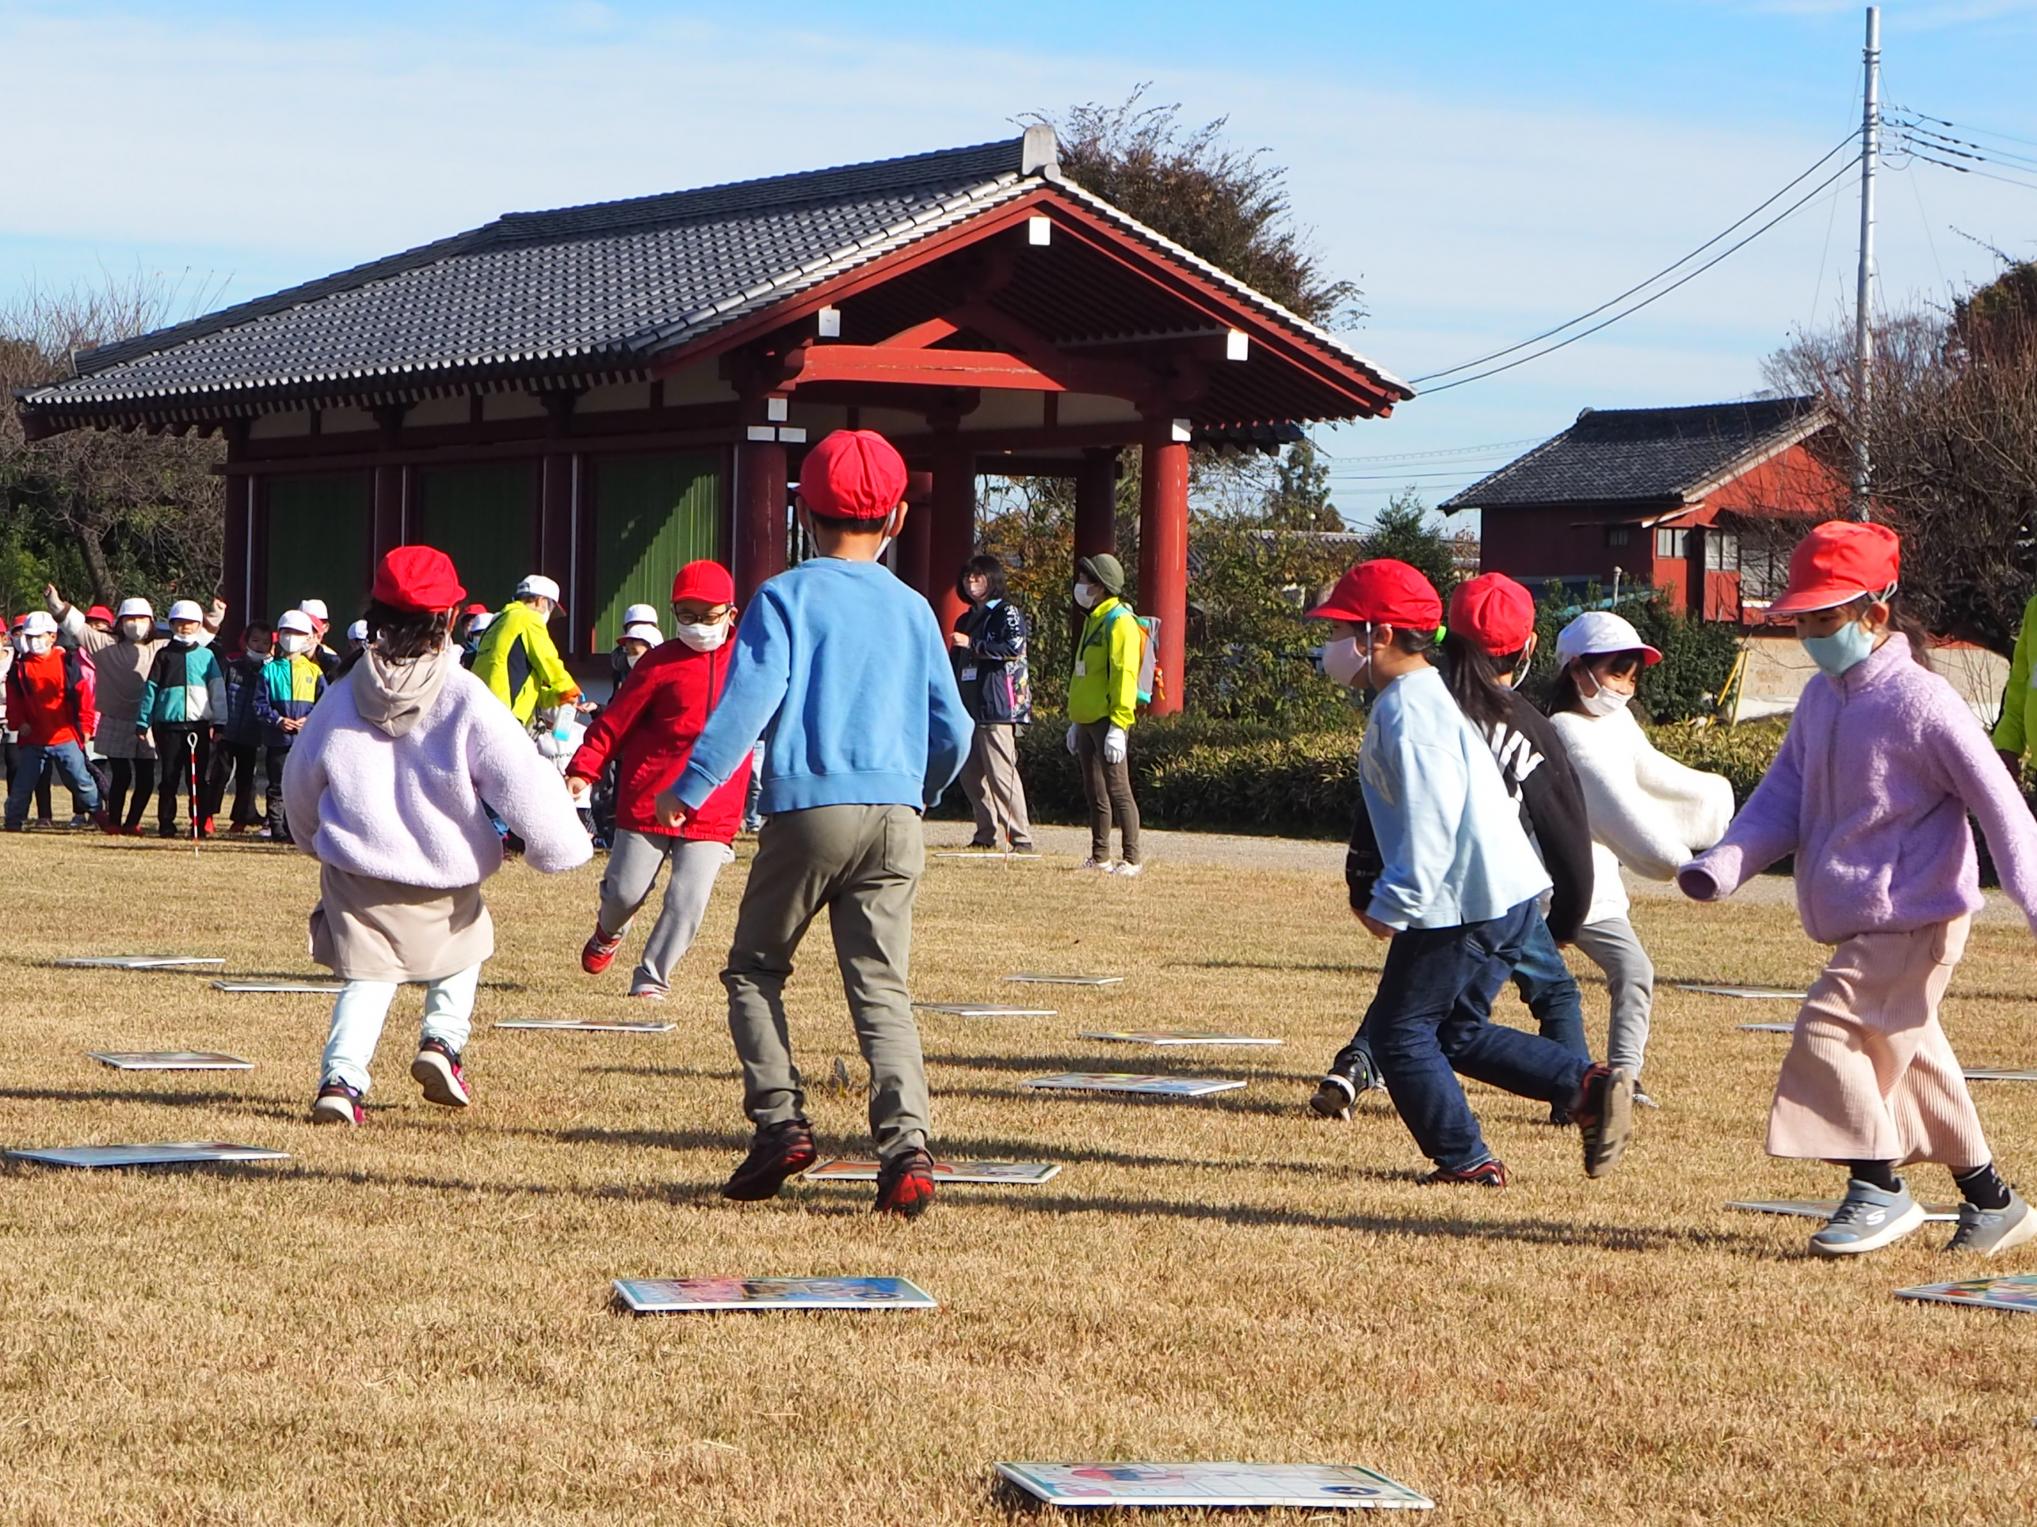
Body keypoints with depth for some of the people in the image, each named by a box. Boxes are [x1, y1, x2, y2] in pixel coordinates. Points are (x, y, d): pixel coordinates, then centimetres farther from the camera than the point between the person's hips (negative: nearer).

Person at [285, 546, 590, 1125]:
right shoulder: (465, 698, -13)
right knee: (462, 947, 26)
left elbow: (300, 784, 14)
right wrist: (562, 844, 0)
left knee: (366, 977, 10)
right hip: (444, 875, -2)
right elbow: (521, 779, -14)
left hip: (355, 869, 2)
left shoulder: (342, 697, 0)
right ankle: (442, 1038, 5)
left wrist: (316, 839, 34)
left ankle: (341, 1076, -12)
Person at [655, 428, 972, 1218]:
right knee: (882, 989, 2)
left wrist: (688, 788, -7)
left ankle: (780, 1124, 1)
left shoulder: (785, 597, 0)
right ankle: (906, 1148, -14)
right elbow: (951, 730, 13)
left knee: (755, 969, 14)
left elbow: (750, 700, -12)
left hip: (805, 812, -3)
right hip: (894, 818, 3)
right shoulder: (913, 610, 12)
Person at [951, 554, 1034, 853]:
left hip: (998, 707, -9)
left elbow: (1014, 646, -18)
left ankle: (1022, 838, -12)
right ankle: (985, 835, 15)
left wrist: (973, 645, -16)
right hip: (969, 705, 9)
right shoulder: (967, 619, 24)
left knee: (1000, 772, -13)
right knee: (970, 774, 7)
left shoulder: (1006, 612, -1)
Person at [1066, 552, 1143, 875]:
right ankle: (1099, 857, 19)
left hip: (1107, 722, -10)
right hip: (1087, 721, 10)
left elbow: (1124, 676, -19)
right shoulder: (1093, 620, 18)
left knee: (1117, 790, -9)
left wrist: (1118, 726, -24)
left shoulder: (1119, 622, -13)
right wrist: (1075, 721, 24)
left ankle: (1132, 859, -6)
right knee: (1094, 792, 13)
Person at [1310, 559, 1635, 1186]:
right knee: (1458, 1032, 18)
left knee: (1400, 1029, 1)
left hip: (1464, 903, -10)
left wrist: (1393, 905, -20)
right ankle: (1588, 1086, 7)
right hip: (1509, 894, 10)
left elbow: (1432, 817, -23)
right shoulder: (1427, 697, 18)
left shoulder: (1408, 711, -15)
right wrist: (1382, 894, 23)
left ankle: (1465, 1161, 3)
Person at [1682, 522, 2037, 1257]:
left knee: (1830, 1028, -17)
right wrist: (1725, 864, -9)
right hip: (1858, 923, 9)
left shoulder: (1922, 702, -16)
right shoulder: (1820, 698, 8)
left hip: (1914, 918, -9)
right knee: (1910, 1056, 17)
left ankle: (1878, 1188, -5)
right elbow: (1783, 796, 8)